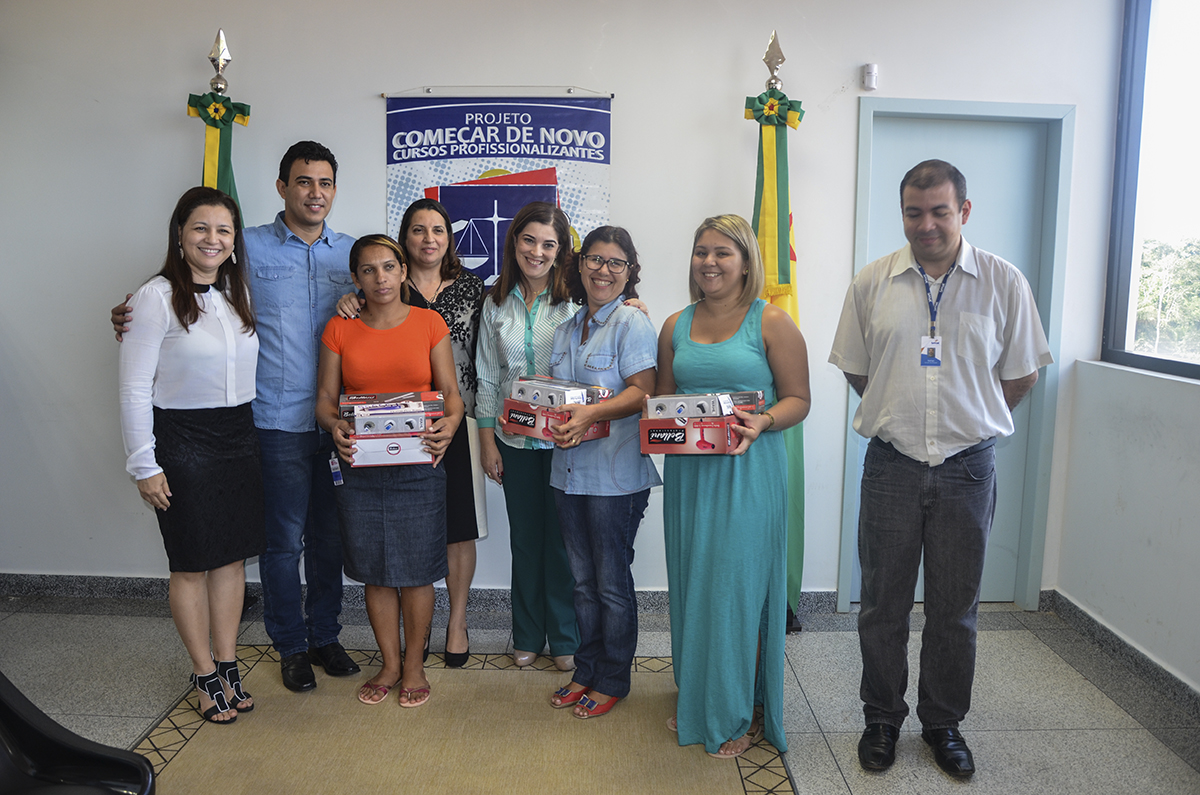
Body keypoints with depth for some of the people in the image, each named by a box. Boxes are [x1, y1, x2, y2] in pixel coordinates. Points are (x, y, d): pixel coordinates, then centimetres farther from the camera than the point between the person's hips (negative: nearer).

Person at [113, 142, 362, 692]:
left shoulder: (352, 253, 10)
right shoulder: (249, 248, 1)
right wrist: (137, 317, -10)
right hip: (279, 423, -3)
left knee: (329, 537, 12)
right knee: (283, 540, 5)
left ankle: (324, 636, 30)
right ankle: (291, 646, 24)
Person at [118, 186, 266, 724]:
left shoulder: (239, 294, 8)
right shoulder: (157, 297, -10)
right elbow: (135, 388, -11)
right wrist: (144, 465, -11)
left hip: (239, 438, 6)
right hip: (182, 442, -5)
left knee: (233, 556, 11)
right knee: (192, 564, 6)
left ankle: (227, 665, 25)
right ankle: (206, 675, 20)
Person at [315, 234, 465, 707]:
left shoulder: (429, 323, 2)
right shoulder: (339, 330, 6)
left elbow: (451, 393, 2)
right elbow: (325, 398, 5)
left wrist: (449, 425, -19)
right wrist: (335, 427, -16)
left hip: (418, 466, -1)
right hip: (359, 466, 2)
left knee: (416, 570, 4)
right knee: (375, 571, 10)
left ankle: (414, 666, 23)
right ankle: (390, 664, 28)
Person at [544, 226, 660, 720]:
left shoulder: (632, 322, -8)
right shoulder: (566, 329, 16)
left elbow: (642, 391, -17)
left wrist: (591, 414, -29)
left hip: (615, 474, -7)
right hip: (568, 470, 7)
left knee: (612, 582, 5)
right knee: (583, 580, 16)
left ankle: (613, 680, 21)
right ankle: (586, 670, 31)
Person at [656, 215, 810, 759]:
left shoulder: (771, 322, -2)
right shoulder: (675, 326, 12)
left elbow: (798, 399, -3)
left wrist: (761, 423, -22)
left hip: (747, 471, -4)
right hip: (688, 471, 5)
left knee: (738, 586, 0)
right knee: (692, 585, 11)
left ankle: (740, 714, 17)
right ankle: (696, 700, 29)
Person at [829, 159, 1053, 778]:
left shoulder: (1002, 283, -1)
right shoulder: (872, 282, 1)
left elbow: (1020, 375, 6)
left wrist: (968, 421, 6)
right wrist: (901, 417, 7)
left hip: (967, 467, 0)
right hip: (891, 465, 1)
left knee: (955, 607, 11)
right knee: (883, 603, 9)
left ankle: (943, 722, 31)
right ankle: (882, 719, 28)